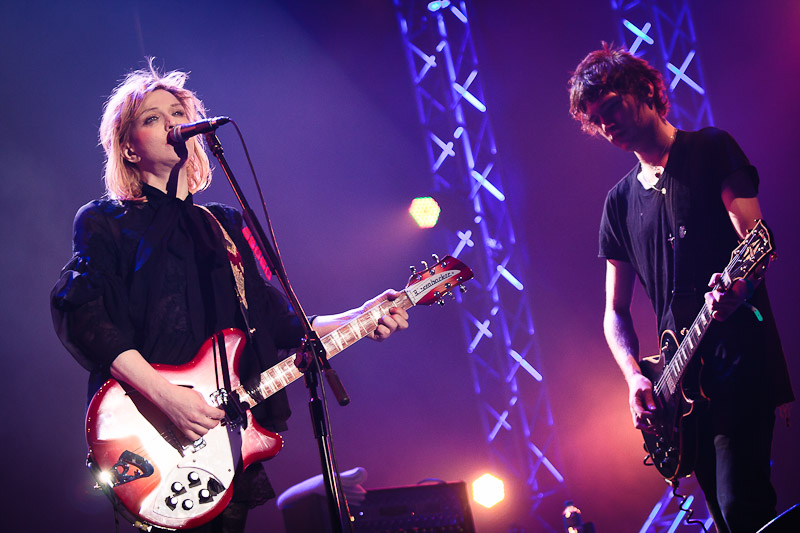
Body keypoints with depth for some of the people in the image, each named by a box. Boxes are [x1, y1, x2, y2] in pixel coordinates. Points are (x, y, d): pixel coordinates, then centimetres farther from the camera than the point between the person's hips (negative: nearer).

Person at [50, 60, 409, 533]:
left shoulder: (224, 225, 21)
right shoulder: (105, 223, 4)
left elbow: (272, 321, 18)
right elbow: (82, 317, -12)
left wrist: (357, 318, 5)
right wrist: (164, 395, -23)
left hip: (230, 424, 6)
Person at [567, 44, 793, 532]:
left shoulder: (711, 149, 5)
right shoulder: (621, 200, 18)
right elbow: (616, 310, 18)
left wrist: (735, 286, -30)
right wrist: (635, 376, -1)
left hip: (739, 354, -6)